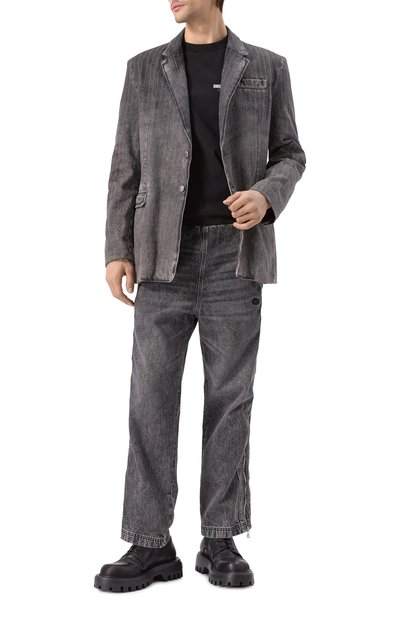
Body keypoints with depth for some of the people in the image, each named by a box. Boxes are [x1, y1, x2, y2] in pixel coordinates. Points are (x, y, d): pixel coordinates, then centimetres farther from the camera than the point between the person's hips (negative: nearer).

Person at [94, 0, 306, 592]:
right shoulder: (145, 69, 10)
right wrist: (117, 251, -2)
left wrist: (267, 196, -14)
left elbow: (288, 155, 10)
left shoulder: (267, 67, 8)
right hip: (165, 255, 1)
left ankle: (220, 542, 11)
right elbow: (127, 166, 8)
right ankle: (150, 546, 3)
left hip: (236, 256, -1)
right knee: (152, 399, -4)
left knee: (229, 399, 1)